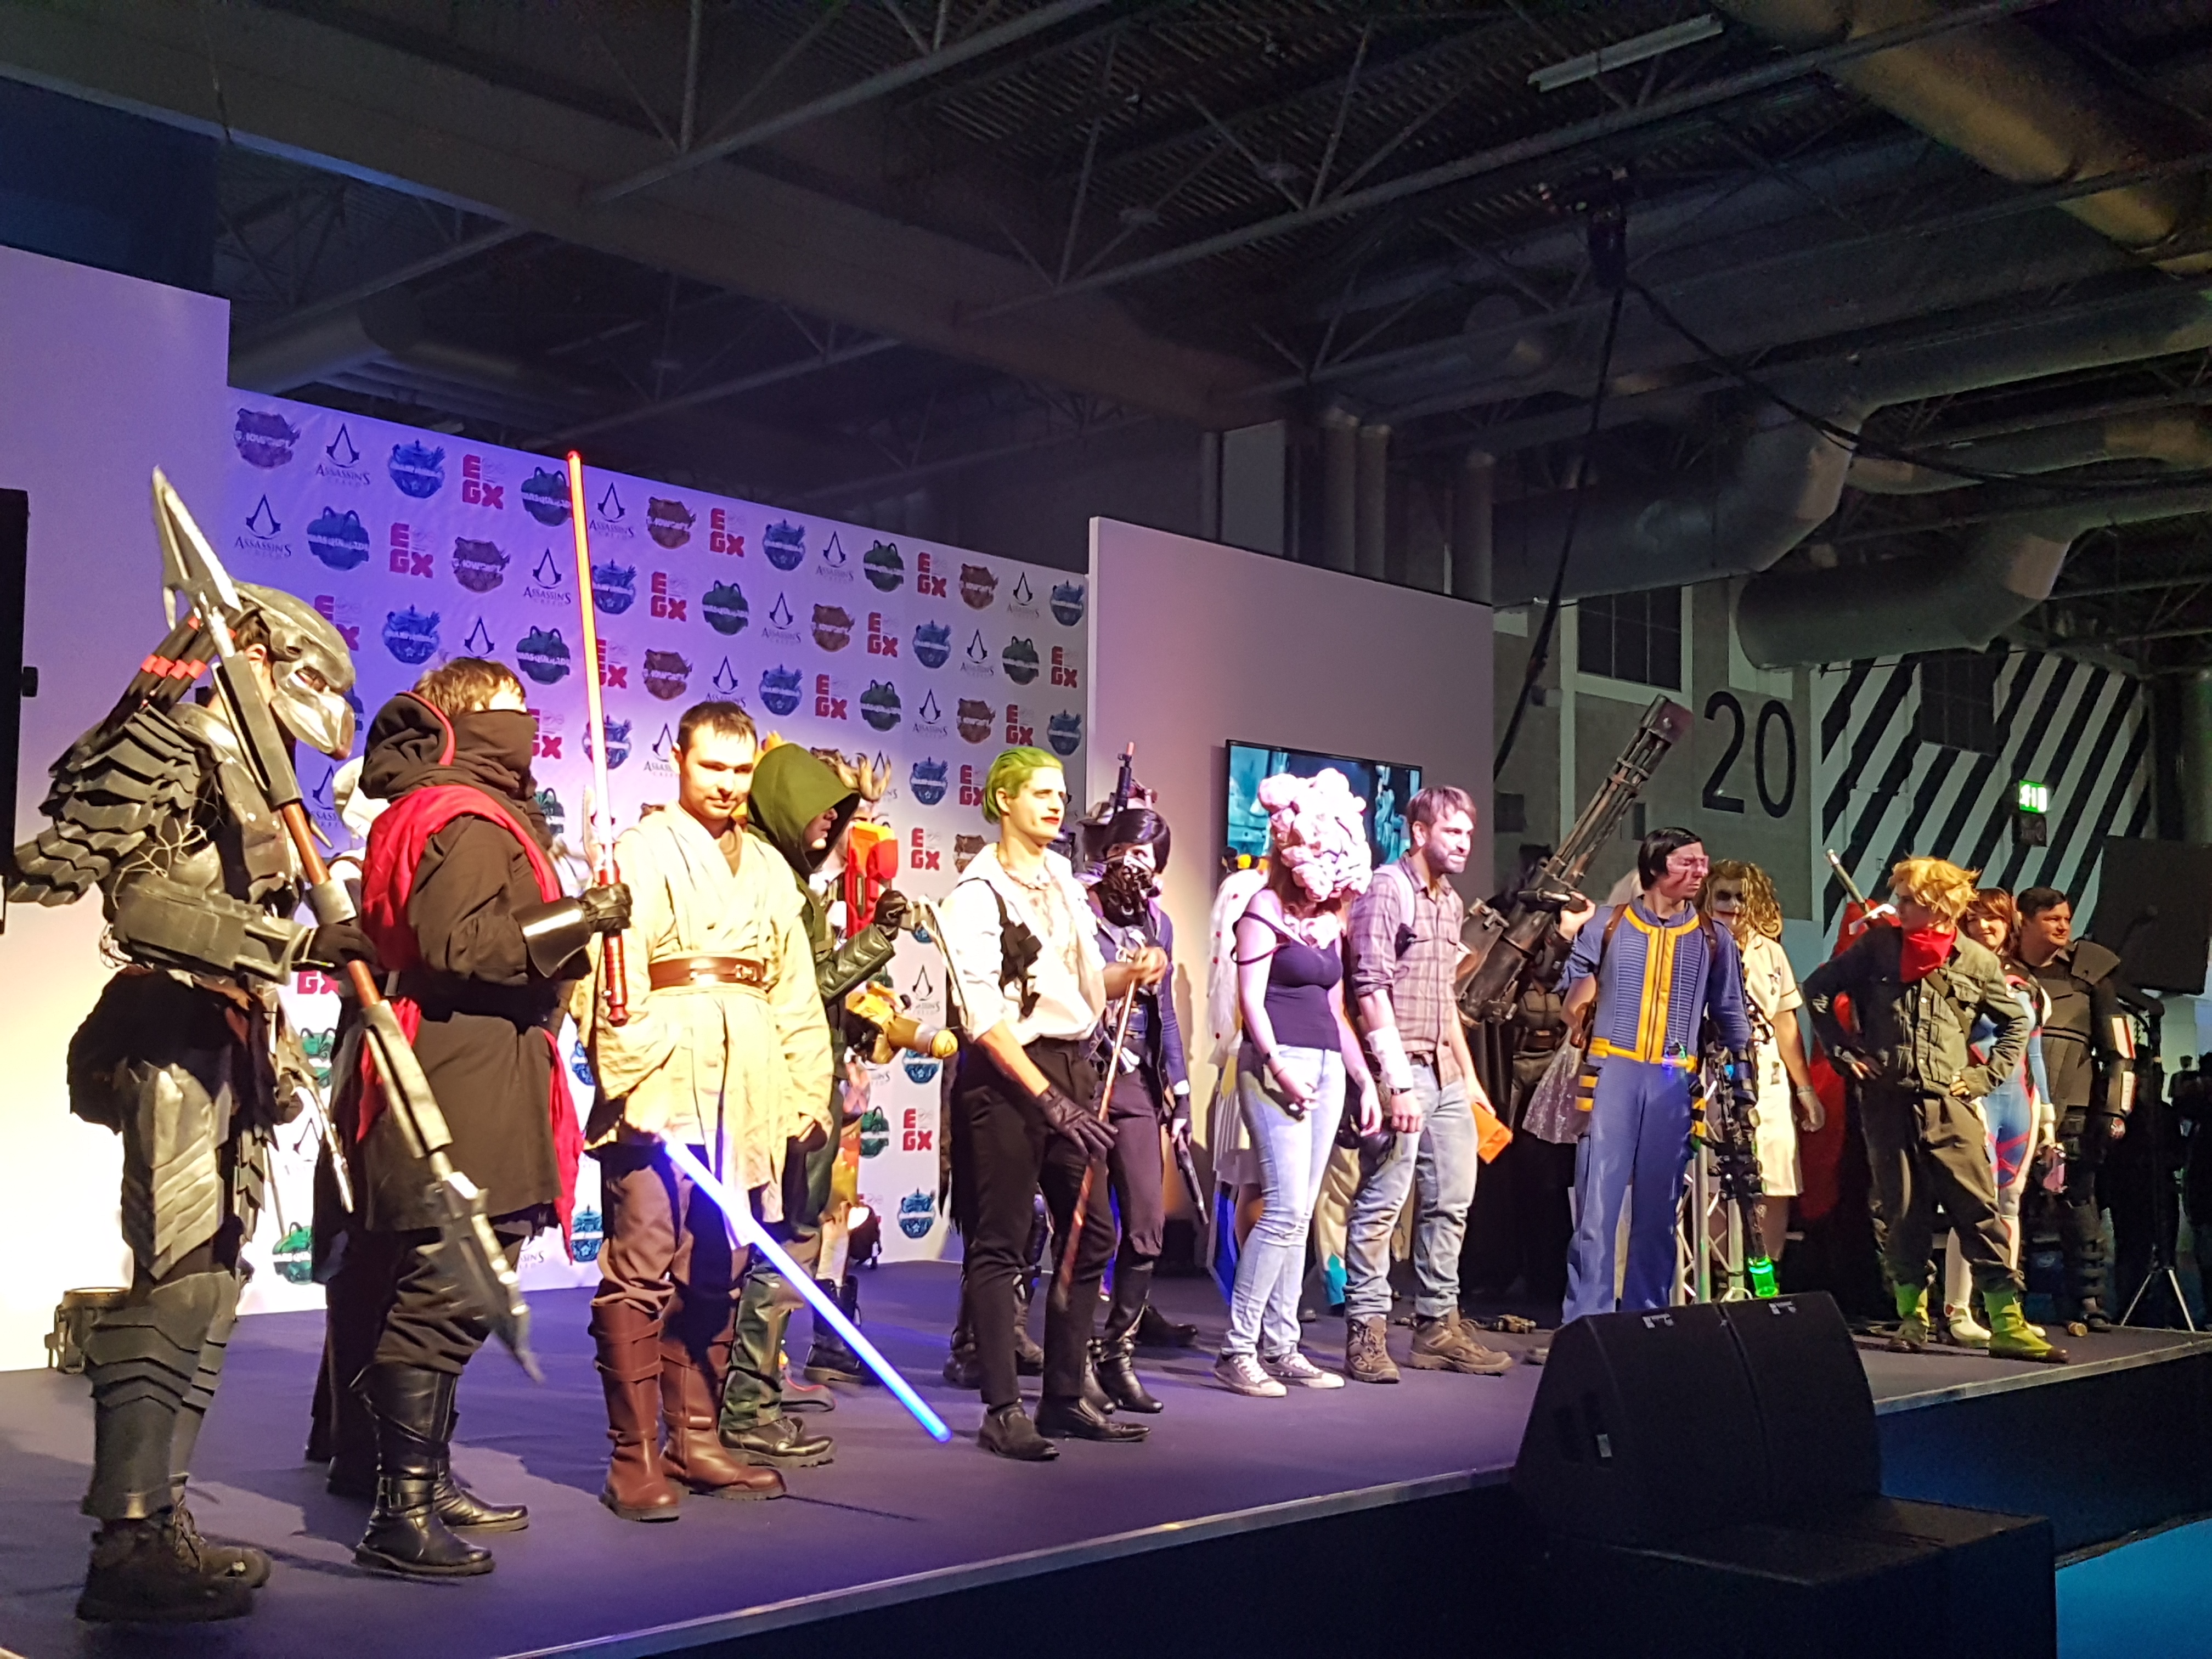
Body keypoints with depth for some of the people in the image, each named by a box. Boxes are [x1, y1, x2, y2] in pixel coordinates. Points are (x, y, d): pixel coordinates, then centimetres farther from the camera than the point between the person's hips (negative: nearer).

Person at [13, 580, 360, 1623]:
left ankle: (155, 1524, 14)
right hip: (177, 1038, -10)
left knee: (209, 1290, 9)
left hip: (228, 1047, 10)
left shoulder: (254, 779, 23)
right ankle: (130, 1547, -14)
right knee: (179, 1283, -15)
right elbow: (145, 898, -20)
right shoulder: (185, 750, -6)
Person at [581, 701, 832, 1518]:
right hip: (662, 1087, -6)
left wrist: (807, 1088, 12)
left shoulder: (768, 867, 20)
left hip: (748, 1093, 6)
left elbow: (795, 989, 20)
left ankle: (696, 1439, 20)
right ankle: (635, 1459, -2)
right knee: (642, 1272, -6)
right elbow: (614, 976, -8)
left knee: (717, 1273, 11)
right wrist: (630, 1083, -17)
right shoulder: (642, 852, 2)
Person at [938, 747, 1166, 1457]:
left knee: (1091, 1233, 10)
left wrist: (1135, 972, -3)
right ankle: (1002, 1411, 5)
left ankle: (1065, 1398, 20)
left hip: (1072, 1066, 8)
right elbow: (985, 1018, -16)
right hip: (1007, 1076, -8)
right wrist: (1049, 1099, -21)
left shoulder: (1064, 883, 14)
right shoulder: (977, 894, -9)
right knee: (1000, 1245, -2)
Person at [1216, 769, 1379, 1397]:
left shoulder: (1330, 921, 17)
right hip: (1278, 1065, -8)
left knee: (1297, 1215, 7)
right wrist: (1277, 1065, -21)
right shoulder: (1267, 909, -4)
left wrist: (1365, 1081, 18)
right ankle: (1237, 1349, -7)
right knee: (1285, 1209, -13)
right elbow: (1251, 998, -10)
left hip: (1327, 1068, 8)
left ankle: (1281, 1346, 11)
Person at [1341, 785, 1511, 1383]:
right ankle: (1367, 1333, -1)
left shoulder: (1451, 901, 17)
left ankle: (1438, 1328, 18)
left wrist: (1469, 1074, 19)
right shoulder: (1387, 890, -9)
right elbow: (1372, 992, -16)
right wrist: (1399, 1082, -21)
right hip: (1402, 1068, -9)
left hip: (1446, 1071, 9)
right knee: (1383, 1201, -7)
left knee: (1451, 1201, 10)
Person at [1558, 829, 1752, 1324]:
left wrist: (1741, 1077, 7)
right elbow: (1572, 1002, 11)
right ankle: (1584, 1320, -5)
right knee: (1597, 1200, -7)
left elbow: (1731, 1016, 14)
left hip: (1675, 1082, 2)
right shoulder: (1607, 925, 7)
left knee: (1658, 1207, 5)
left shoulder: (1713, 939, 12)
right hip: (1611, 1072, -2)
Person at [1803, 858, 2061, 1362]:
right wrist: (1844, 1051, 5)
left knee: (1979, 1210, -6)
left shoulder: (1976, 960, 2)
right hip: (1888, 1099, 1)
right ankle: (1912, 1316, 17)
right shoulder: (1878, 946, 3)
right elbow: (1817, 989, 10)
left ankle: (2006, 1324, -4)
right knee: (1902, 1212, 6)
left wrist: (1985, 1075, 4)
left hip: (1949, 1103, -1)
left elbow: (2016, 1025, 15)